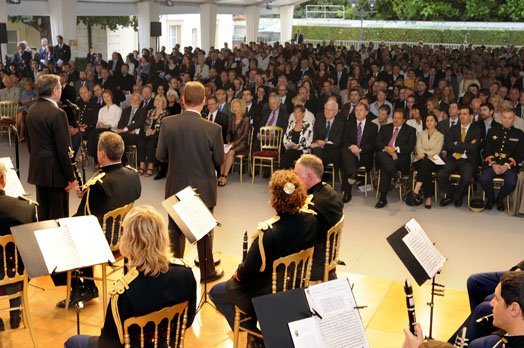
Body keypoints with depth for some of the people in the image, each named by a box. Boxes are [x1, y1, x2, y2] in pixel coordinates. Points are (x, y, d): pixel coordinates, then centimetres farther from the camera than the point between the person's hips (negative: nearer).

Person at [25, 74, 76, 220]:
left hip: (37, 171, 8)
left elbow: (29, 142, 14)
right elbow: (64, 150, -19)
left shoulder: (31, 111, 6)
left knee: (43, 213, 16)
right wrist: (71, 177, -13)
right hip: (55, 173, -8)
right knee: (58, 215, 1)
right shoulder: (57, 113, -19)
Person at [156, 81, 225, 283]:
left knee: (176, 231, 18)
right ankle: (207, 272, 28)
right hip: (203, 190, -2)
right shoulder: (213, 129, -19)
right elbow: (219, 161, -9)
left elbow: (160, 156, -4)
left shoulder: (168, 124, -13)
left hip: (176, 189, 2)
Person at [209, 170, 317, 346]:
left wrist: (238, 273, 2)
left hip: (268, 294, -7)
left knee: (216, 292, 16)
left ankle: (251, 335, 14)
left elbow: (247, 272, -24)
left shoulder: (268, 232, -35)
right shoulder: (309, 218, -15)